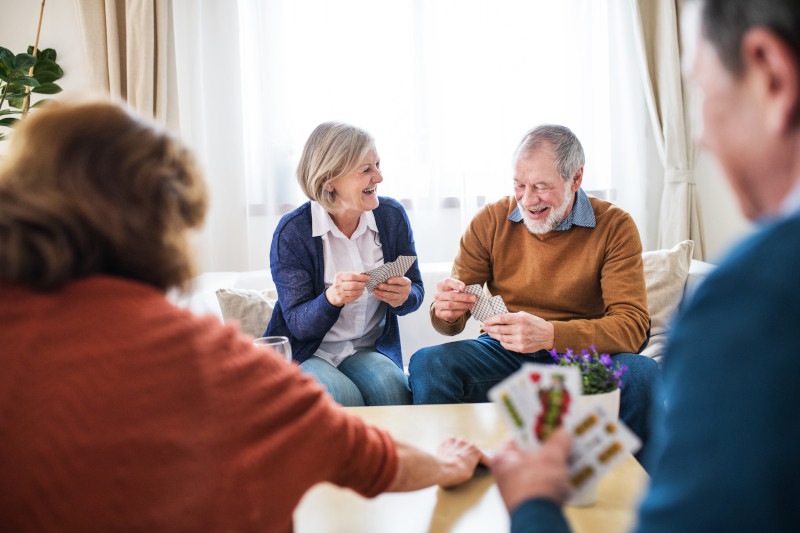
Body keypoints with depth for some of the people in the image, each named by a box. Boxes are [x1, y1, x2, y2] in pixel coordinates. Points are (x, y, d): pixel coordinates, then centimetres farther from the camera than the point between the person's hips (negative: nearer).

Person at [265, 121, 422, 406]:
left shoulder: (392, 215, -2)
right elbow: (298, 324, -12)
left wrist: (404, 296, -19)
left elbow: (416, 290, 7)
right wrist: (331, 298, -35)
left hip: (369, 351, 3)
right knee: (342, 396, -33)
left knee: (392, 388, -29)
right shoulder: (291, 232, -13)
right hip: (305, 354, -3)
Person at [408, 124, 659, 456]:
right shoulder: (490, 221, 1)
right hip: (504, 354, 1)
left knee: (640, 373, -33)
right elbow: (452, 319, 4)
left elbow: (632, 325, -16)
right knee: (427, 364, -26)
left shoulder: (615, 227, -5)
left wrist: (550, 334, -33)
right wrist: (446, 312, -24)